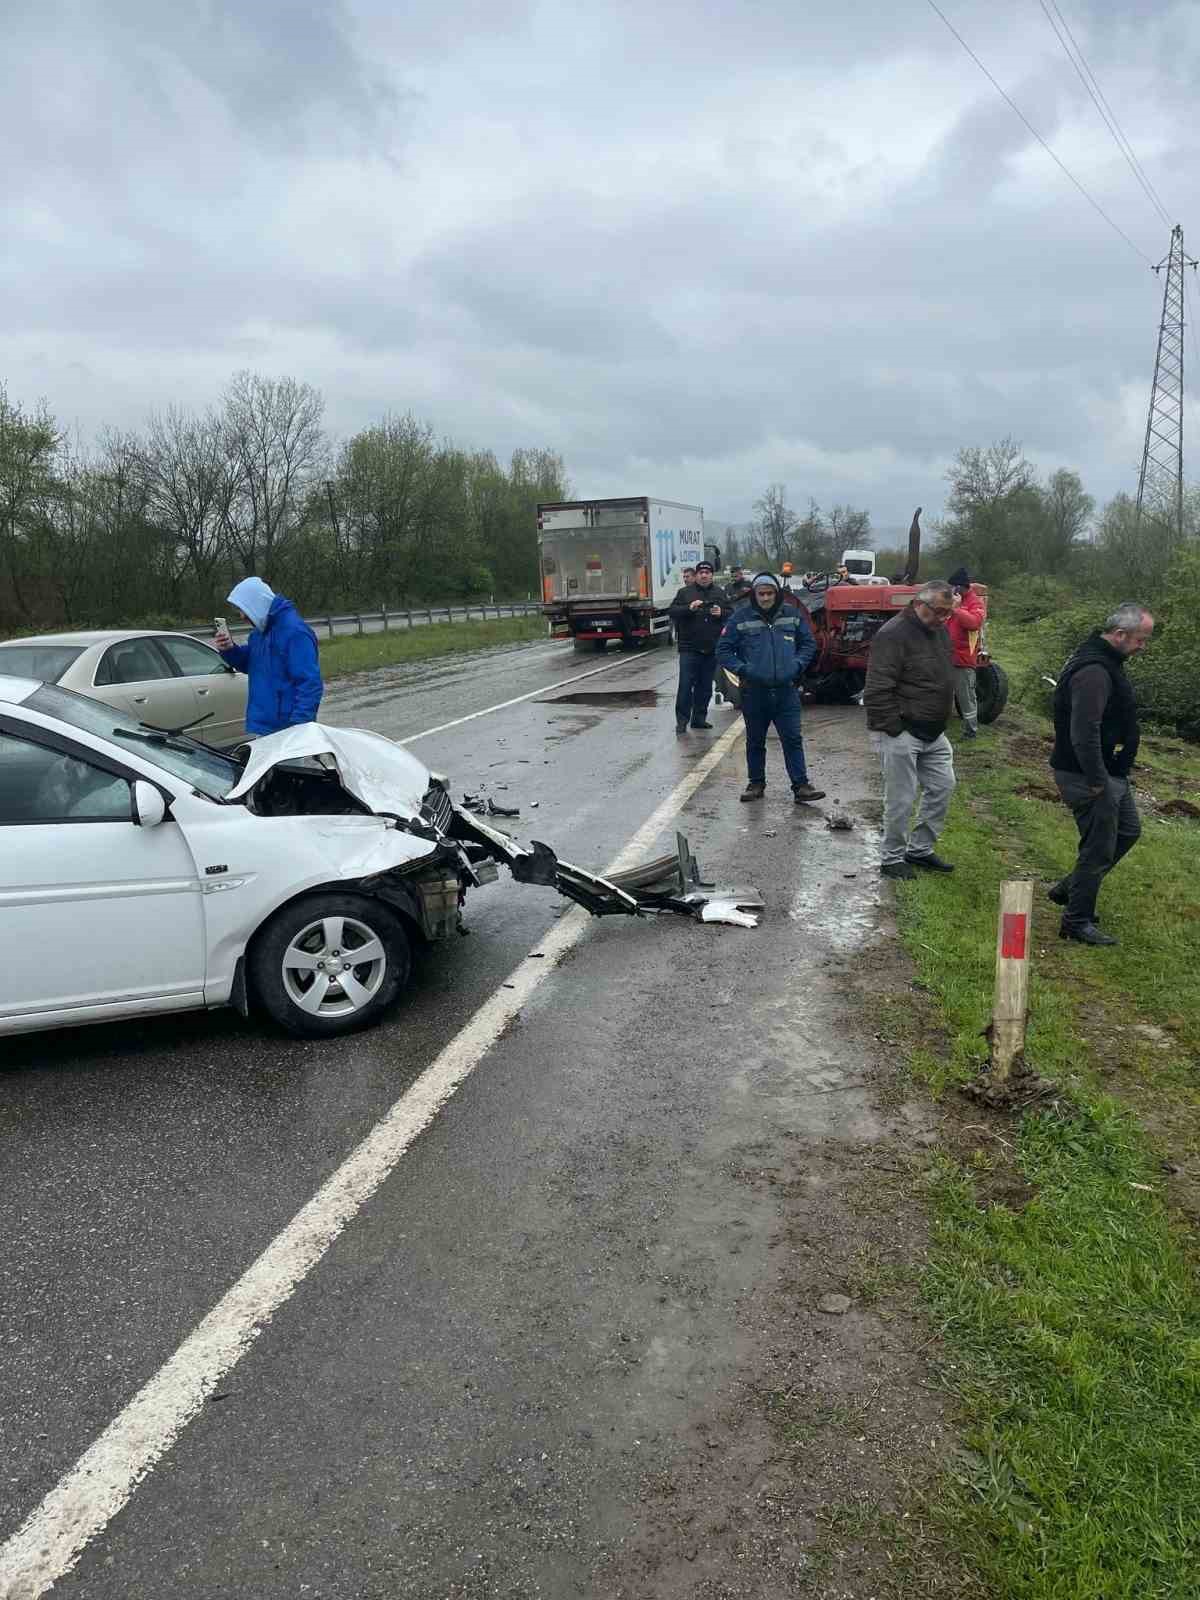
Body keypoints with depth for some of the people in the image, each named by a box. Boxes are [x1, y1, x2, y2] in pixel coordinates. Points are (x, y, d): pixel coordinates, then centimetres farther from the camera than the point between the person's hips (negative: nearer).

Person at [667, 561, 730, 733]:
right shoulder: (685, 592, 4)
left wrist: (721, 613, -8)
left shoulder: (720, 594, 13)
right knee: (686, 684, -8)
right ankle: (682, 720, -2)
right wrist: (689, 608, -20)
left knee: (705, 686, 9)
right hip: (689, 647, -3)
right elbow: (672, 612, -4)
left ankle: (699, 718, 18)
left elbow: (731, 613, 14)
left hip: (711, 649, 4)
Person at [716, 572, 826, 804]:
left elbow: (809, 643, 14)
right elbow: (723, 650, -1)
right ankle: (756, 783, 25)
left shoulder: (792, 615, 4)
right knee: (755, 741, 12)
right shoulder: (741, 617, -4)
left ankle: (801, 786, 3)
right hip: (754, 692, -1)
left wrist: (798, 664, -2)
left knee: (793, 739, -1)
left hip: (786, 691, 1)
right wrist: (742, 669, -13)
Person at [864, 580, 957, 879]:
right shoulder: (894, 634, -18)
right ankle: (892, 859, 14)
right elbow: (877, 691, -21)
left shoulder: (939, 631, 11)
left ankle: (920, 849, 26)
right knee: (901, 799, -2)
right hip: (900, 733, -9)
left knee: (942, 787, 12)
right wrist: (895, 730, -20)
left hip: (933, 732, 9)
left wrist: (940, 723, 16)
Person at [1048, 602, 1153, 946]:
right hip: (1090, 776, -11)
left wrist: (1107, 776, 19)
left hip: (1108, 773, 11)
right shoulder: (1094, 672, -25)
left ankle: (1068, 889, 29)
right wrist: (1096, 782, -25)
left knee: (1128, 831, 22)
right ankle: (1077, 921, 13)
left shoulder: (1105, 661, 10)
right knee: (1098, 850, -1)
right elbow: (1084, 733, -32)